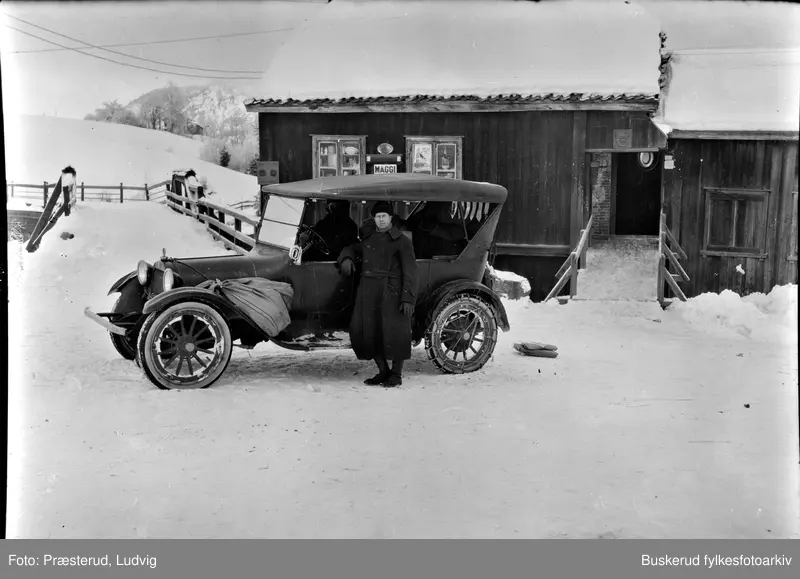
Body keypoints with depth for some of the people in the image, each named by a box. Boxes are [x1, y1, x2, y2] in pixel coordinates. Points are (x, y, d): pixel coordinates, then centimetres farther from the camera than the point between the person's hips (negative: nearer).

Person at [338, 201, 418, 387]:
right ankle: (383, 371, 18)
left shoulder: (401, 241, 1)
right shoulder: (367, 238, 17)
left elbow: (409, 272, -4)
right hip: (367, 292, 5)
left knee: (394, 332, -5)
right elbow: (352, 249, 35)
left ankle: (396, 374, 10)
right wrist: (347, 258, 10)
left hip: (391, 292, -5)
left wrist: (408, 298, -13)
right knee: (366, 331, 4)